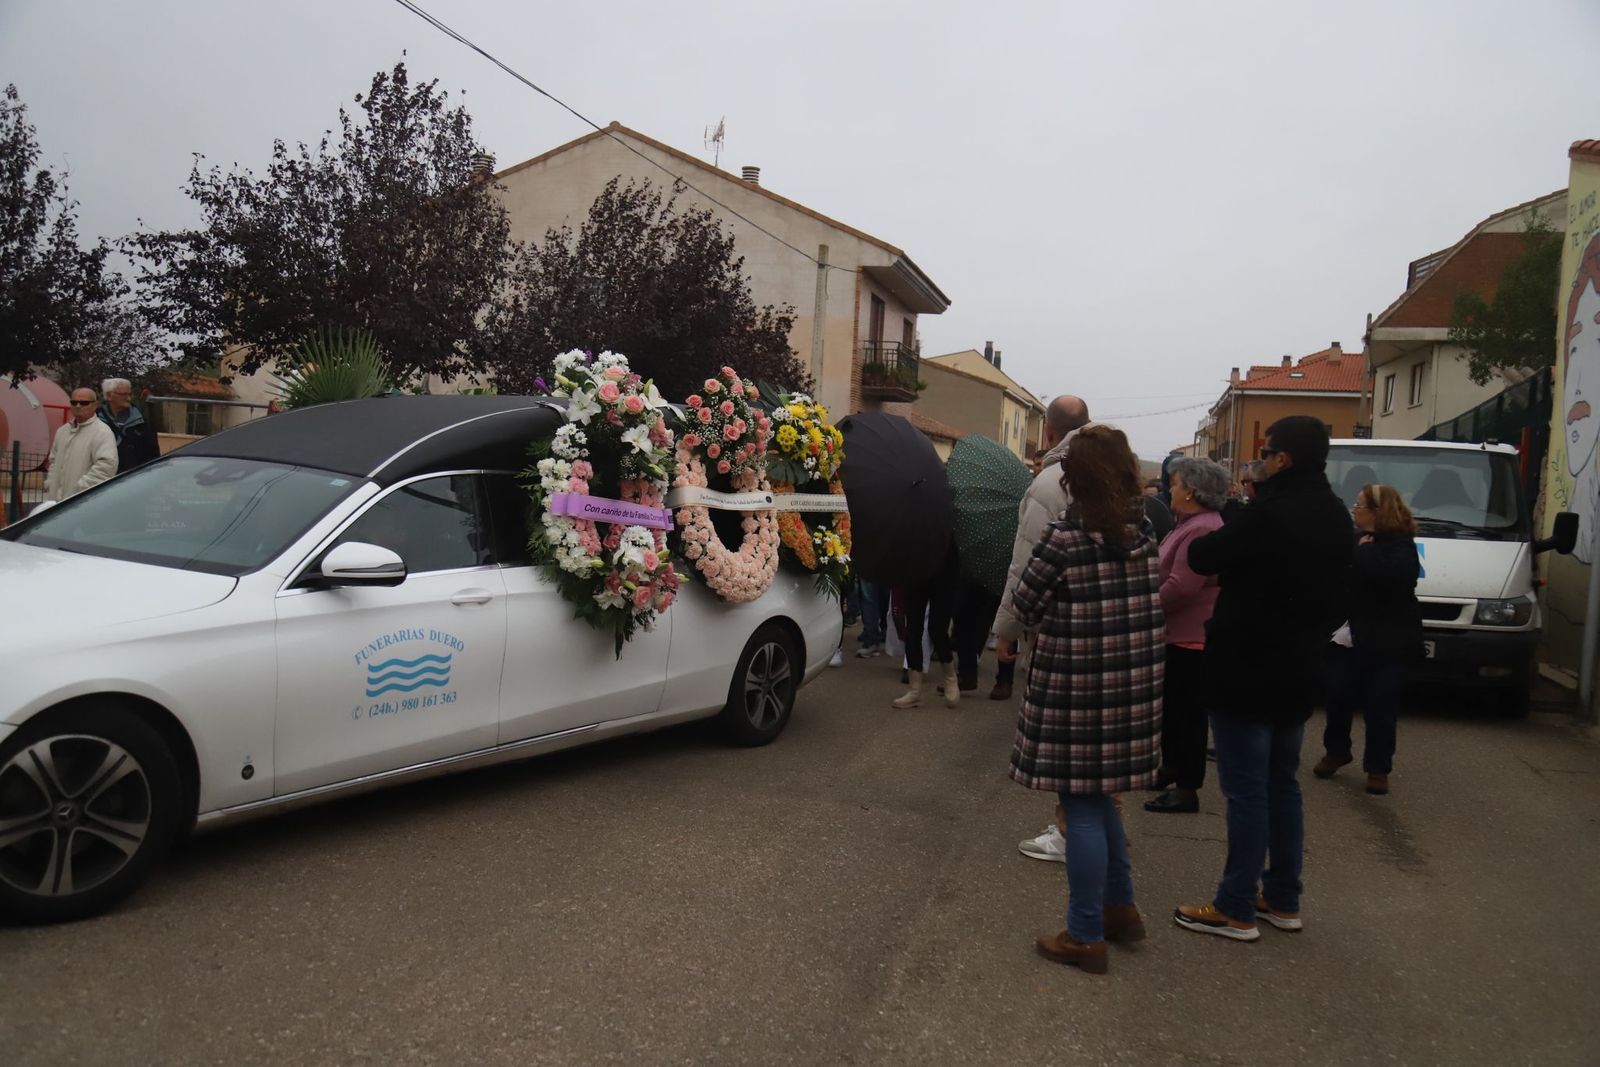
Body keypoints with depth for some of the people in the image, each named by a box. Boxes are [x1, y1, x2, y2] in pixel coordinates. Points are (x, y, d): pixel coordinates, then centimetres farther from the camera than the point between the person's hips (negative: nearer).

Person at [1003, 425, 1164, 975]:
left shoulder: (1065, 538, -16)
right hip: (1135, 688, 6)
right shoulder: (1143, 532, 2)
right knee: (1099, 798, 22)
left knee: (1082, 807, 3)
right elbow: (1155, 607, 12)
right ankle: (1120, 908, 33)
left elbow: (1024, 607, -7)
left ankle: (1086, 936, 14)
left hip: (1075, 692, -6)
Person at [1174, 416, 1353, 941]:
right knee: (1283, 785, 17)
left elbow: (1202, 558, -14)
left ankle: (1237, 909, 7)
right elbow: (1334, 597, 16)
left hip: (1247, 671, -9)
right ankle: (1283, 899, 27)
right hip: (1297, 671, 9)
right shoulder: (1336, 518, 8)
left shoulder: (1270, 514, -22)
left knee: (1246, 790, -1)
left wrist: (1212, 538, 6)